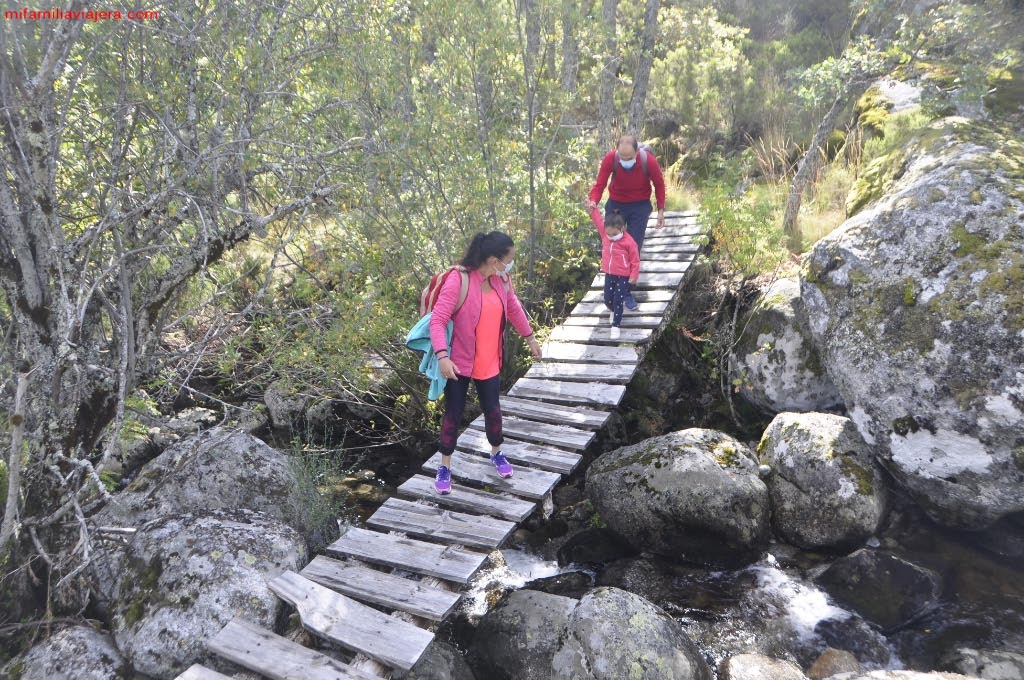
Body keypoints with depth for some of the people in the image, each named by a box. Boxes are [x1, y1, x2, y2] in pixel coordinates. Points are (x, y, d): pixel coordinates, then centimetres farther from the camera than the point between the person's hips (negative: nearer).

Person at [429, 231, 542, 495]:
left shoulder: (501, 279, -3)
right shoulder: (458, 282, -23)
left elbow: (513, 308, 14)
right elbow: (437, 320, -25)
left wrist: (530, 337, 23)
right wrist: (442, 356, -36)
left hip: (489, 362, 5)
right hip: (459, 362, -5)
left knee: (492, 409, 15)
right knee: (454, 413, 5)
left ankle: (497, 453, 41)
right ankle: (445, 467, 23)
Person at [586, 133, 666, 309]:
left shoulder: (649, 161, -22)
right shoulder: (610, 159, -22)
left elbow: (659, 185, -6)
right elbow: (600, 183, -18)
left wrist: (660, 210, -5)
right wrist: (593, 201, -38)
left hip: (640, 206, -1)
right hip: (616, 204, 1)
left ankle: (626, 291, 8)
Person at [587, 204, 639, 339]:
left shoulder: (629, 242, -19)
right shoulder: (604, 234, -6)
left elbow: (635, 260, -11)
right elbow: (598, 221, 7)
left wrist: (634, 276, -9)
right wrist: (593, 209, -3)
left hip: (623, 277, -5)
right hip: (609, 275, 5)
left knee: (618, 301, -3)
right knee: (608, 300, 10)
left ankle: (616, 325, 9)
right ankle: (614, 311, 43)